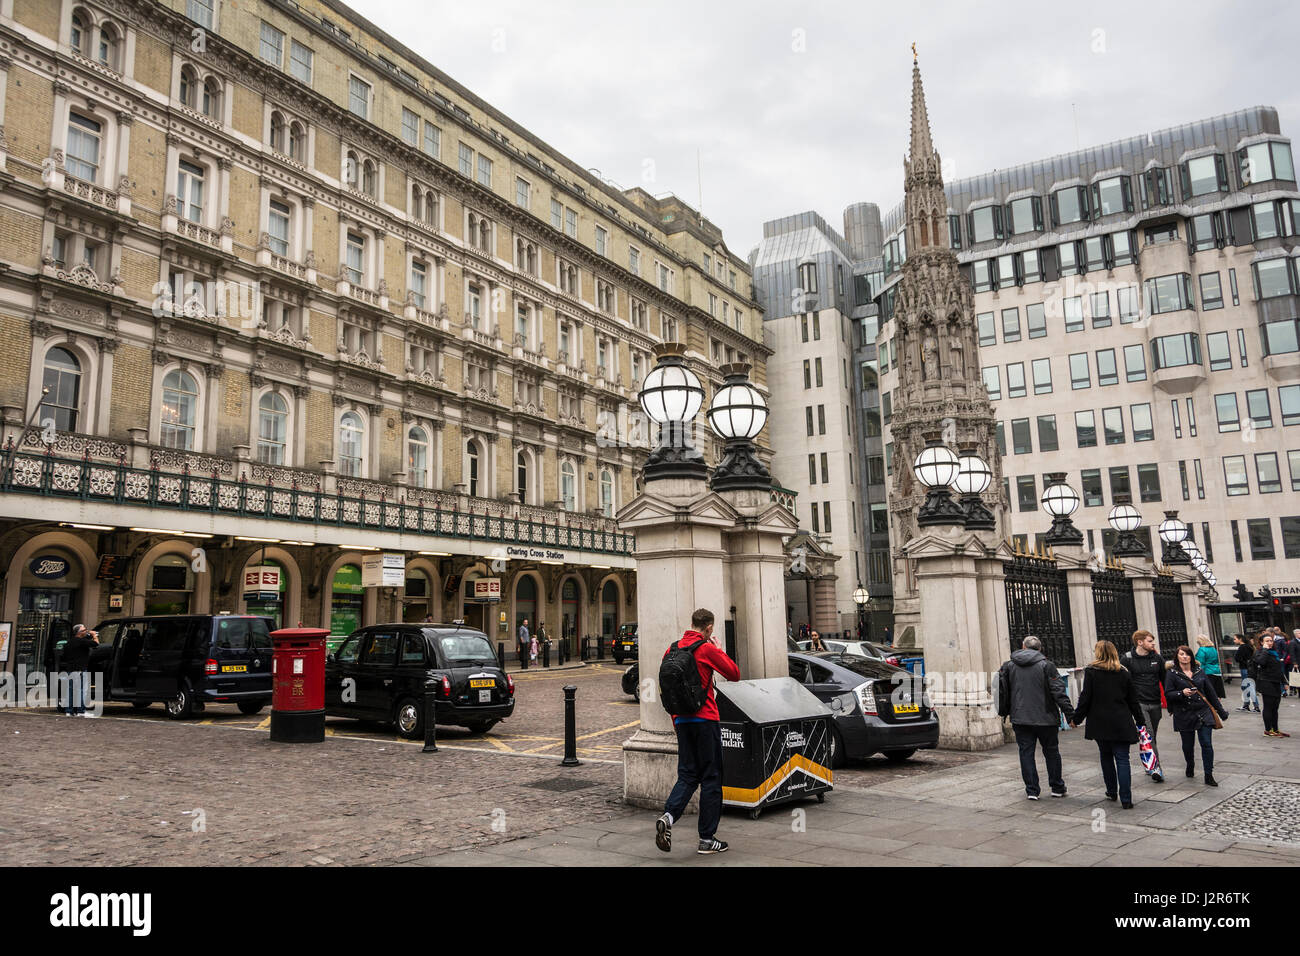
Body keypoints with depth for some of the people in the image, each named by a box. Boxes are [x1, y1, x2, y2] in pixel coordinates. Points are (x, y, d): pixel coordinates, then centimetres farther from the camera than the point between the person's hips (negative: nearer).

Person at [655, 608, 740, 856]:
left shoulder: (672, 649, 8)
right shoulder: (707, 649, -11)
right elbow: (734, 674, -6)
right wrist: (719, 650, 6)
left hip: (681, 720, 6)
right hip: (705, 719, -6)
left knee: (687, 775, 12)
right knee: (711, 777, 4)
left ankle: (668, 816, -12)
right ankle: (707, 839, 8)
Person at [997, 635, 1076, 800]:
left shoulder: (1009, 666, 3)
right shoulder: (1046, 665, -5)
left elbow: (1002, 692, 5)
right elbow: (1059, 692, -10)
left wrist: (1004, 712, 16)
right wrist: (1070, 713, -7)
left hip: (1020, 719, 1)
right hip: (1046, 718, -1)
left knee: (1026, 753, 6)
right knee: (1051, 752, 13)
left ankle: (1031, 790, 6)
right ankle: (1057, 788, 22)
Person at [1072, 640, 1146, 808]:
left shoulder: (1091, 671, -5)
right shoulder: (1124, 673, 4)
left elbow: (1085, 698, -7)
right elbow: (1133, 700, 6)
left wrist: (1077, 718, 2)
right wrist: (1140, 721, 14)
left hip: (1100, 723, -1)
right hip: (1121, 724, 1)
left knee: (1106, 756, 17)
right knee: (1122, 759, 0)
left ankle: (1111, 791, 25)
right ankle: (1126, 799, -6)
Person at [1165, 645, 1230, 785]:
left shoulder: (1200, 673, 9)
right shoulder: (1172, 674, -1)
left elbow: (1210, 692, 14)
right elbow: (1168, 694, -6)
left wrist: (1221, 711, 16)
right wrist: (1182, 693, -23)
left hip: (1203, 713, 2)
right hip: (1184, 715, -2)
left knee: (1207, 744, -6)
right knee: (1188, 745, 9)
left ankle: (1209, 776, 1)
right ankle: (1190, 767, 36)